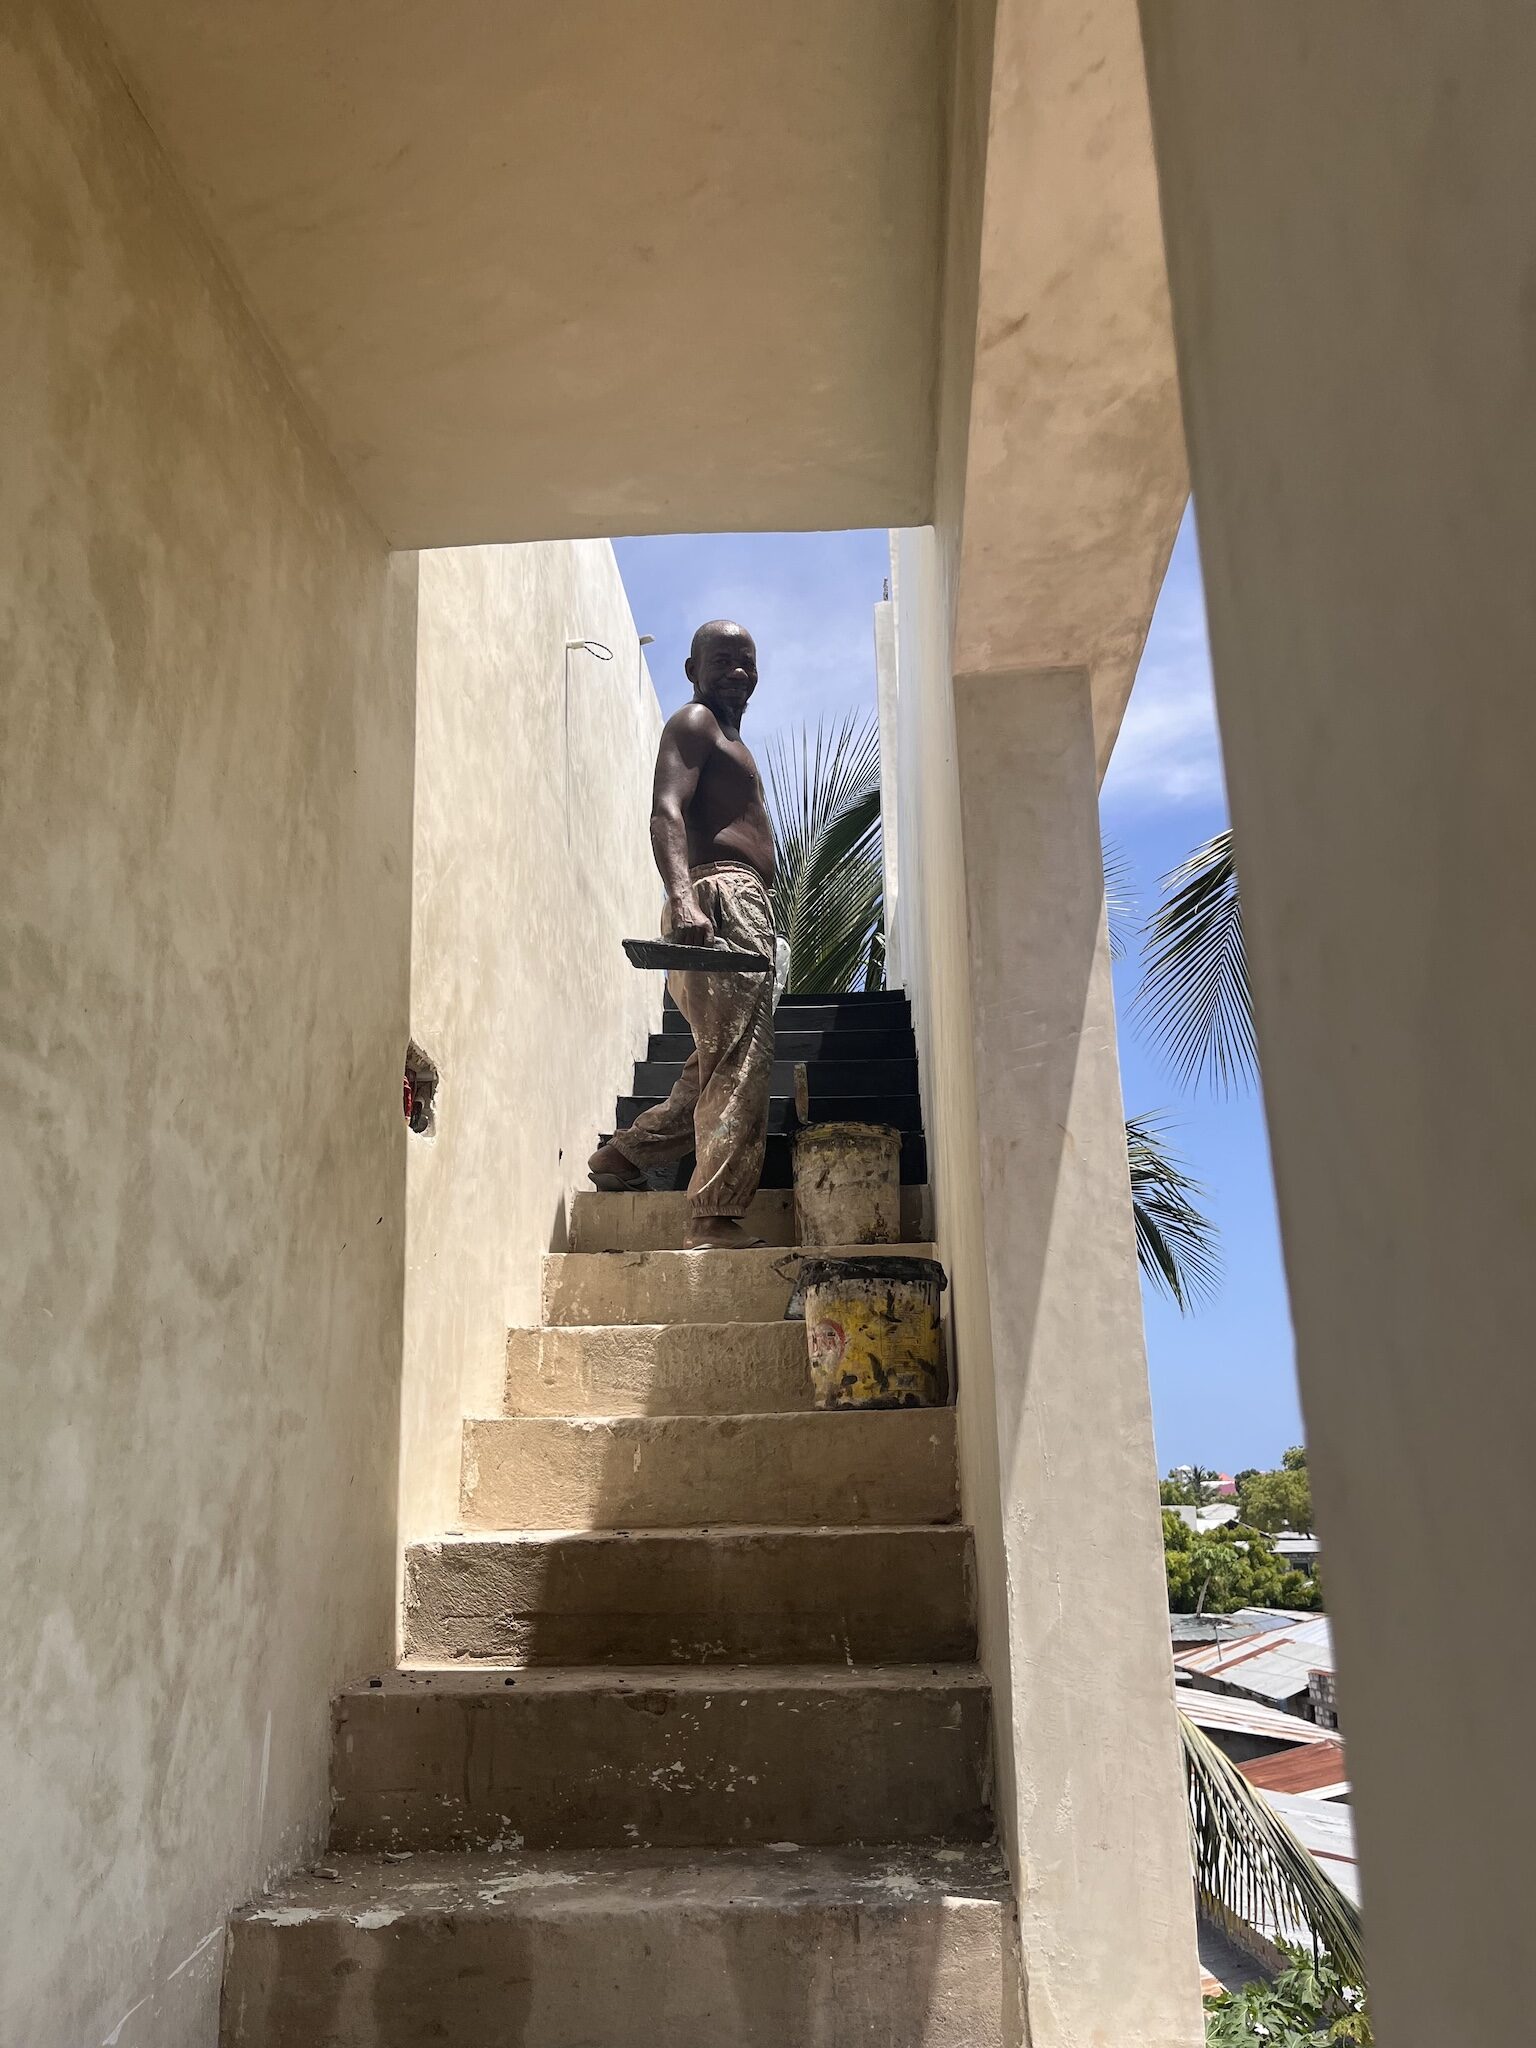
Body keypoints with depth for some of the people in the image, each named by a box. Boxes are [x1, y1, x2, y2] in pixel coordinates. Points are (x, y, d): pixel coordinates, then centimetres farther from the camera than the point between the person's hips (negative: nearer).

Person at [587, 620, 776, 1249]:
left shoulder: (726, 738, 32)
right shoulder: (693, 723, 1)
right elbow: (666, 812, -15)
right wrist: (684, 899, -32)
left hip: (744, 908, 10)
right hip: (723, 897, -10)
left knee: (718, 1066, 13)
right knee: (740, 1062, -16)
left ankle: (621, 1155, 19)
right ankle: (714, 1220, -18)